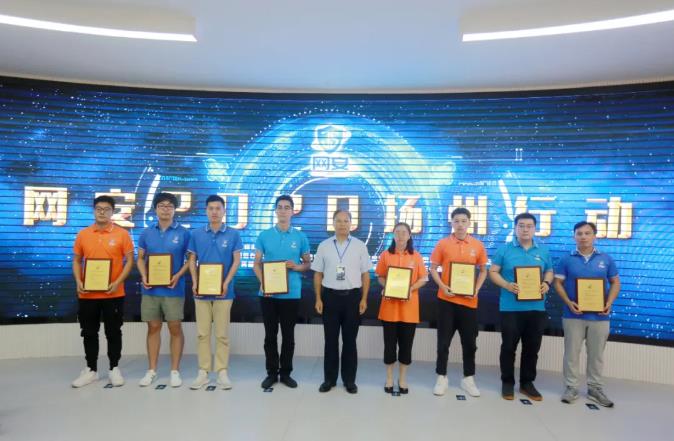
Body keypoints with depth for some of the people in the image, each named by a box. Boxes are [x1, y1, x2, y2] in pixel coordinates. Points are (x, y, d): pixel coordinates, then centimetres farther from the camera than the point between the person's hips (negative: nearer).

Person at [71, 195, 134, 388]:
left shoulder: (122, 234, -3)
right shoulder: (83, 234, 6)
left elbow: (129, 261, -4)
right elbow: (77, 261, 12)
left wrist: (117, 282, -15)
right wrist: (78, 281, -4)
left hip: (113, 294, -3)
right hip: (87, 294, 3)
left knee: (113, 332, 7)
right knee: (89, 333, 12)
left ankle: (114, 369, 20)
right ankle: (91, 370, 26)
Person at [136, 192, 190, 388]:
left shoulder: (183, 233, -2)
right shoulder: (147, 232, 7)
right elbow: (140, 258, 12)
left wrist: (178, 276, -14)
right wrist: (144, 277, -5)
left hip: (173, 289, -3)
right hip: (151, 289, 3)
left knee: (175, 329, 3)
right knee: (153, 328, 11)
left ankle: (175, 371, 15)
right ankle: (151, 370, 23)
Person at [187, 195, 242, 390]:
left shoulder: (233, 234, -1)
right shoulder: (197, 234, 5)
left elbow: (236, 261, -2)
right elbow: (192, 260, 8)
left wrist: (226, 283, -12)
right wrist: (195, 282, -6)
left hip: (223, 291, -2)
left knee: (222, 334, 4)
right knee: (202, 333, 8)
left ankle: (222, 372, 14)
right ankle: (203, 372, 17)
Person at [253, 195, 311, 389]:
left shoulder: (300, 237, 2)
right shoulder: (264, 235, 3)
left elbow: (308, 263, 8)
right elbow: (256, 263, 4)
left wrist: (297, 266, -14)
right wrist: (263, 282, -12)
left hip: (292, 294, 0)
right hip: (268, 293, 0)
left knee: (288, 335, 9)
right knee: (270, 334, 9)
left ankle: (286, 372, 22)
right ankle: (271, 372, 22)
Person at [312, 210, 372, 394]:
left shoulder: (360, 246, 1)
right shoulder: (324, 246, 3)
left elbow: (365, 275, 2)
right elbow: (318, 274, 5)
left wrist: (364, 299, -4)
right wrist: (318, 299, 0)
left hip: (352, 296, 0)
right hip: (330, 296, 1)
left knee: (350, 340, 9)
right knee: (330, 339, 9)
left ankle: (349, 380, 22)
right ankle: (329, 379, 23)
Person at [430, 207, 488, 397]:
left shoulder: (478, 245, 2)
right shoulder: (443, 243, -2)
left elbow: (483, 271, 11)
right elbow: (433, 269, 3)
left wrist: (477, 289, -4)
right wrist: (442, 286, -12)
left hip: (469, 300, 2)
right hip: (447, 299, -1)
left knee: (469, 342, 11)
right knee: (444, 340, 7)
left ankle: (468, 378, 26)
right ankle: (442, 377, 21)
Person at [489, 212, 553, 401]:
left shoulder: (543, 251, 9)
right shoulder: (504, 249, -1)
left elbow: (549, 272, 17)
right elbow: (493, 272, -1)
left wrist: (546, 283, -5)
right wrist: (507, 285, -17)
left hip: (536, 308, 3)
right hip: (511, 307, -3)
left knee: (532, 347, 12)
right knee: (509, 346, 5)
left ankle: (527, 383, 27)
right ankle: (507, 382, 20)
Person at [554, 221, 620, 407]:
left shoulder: (606, 259, 4)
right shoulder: (567, 259, -1)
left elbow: (615, 283, 9)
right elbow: (558, 283, 0)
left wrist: (609, 303, -6)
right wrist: (568, 302, -14)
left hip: (599, 316, 2)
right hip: (573, 315, -1)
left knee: (596, 354, 12)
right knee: (572, 353, 6)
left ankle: (595, 388, 26)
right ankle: (571, 387, 18)